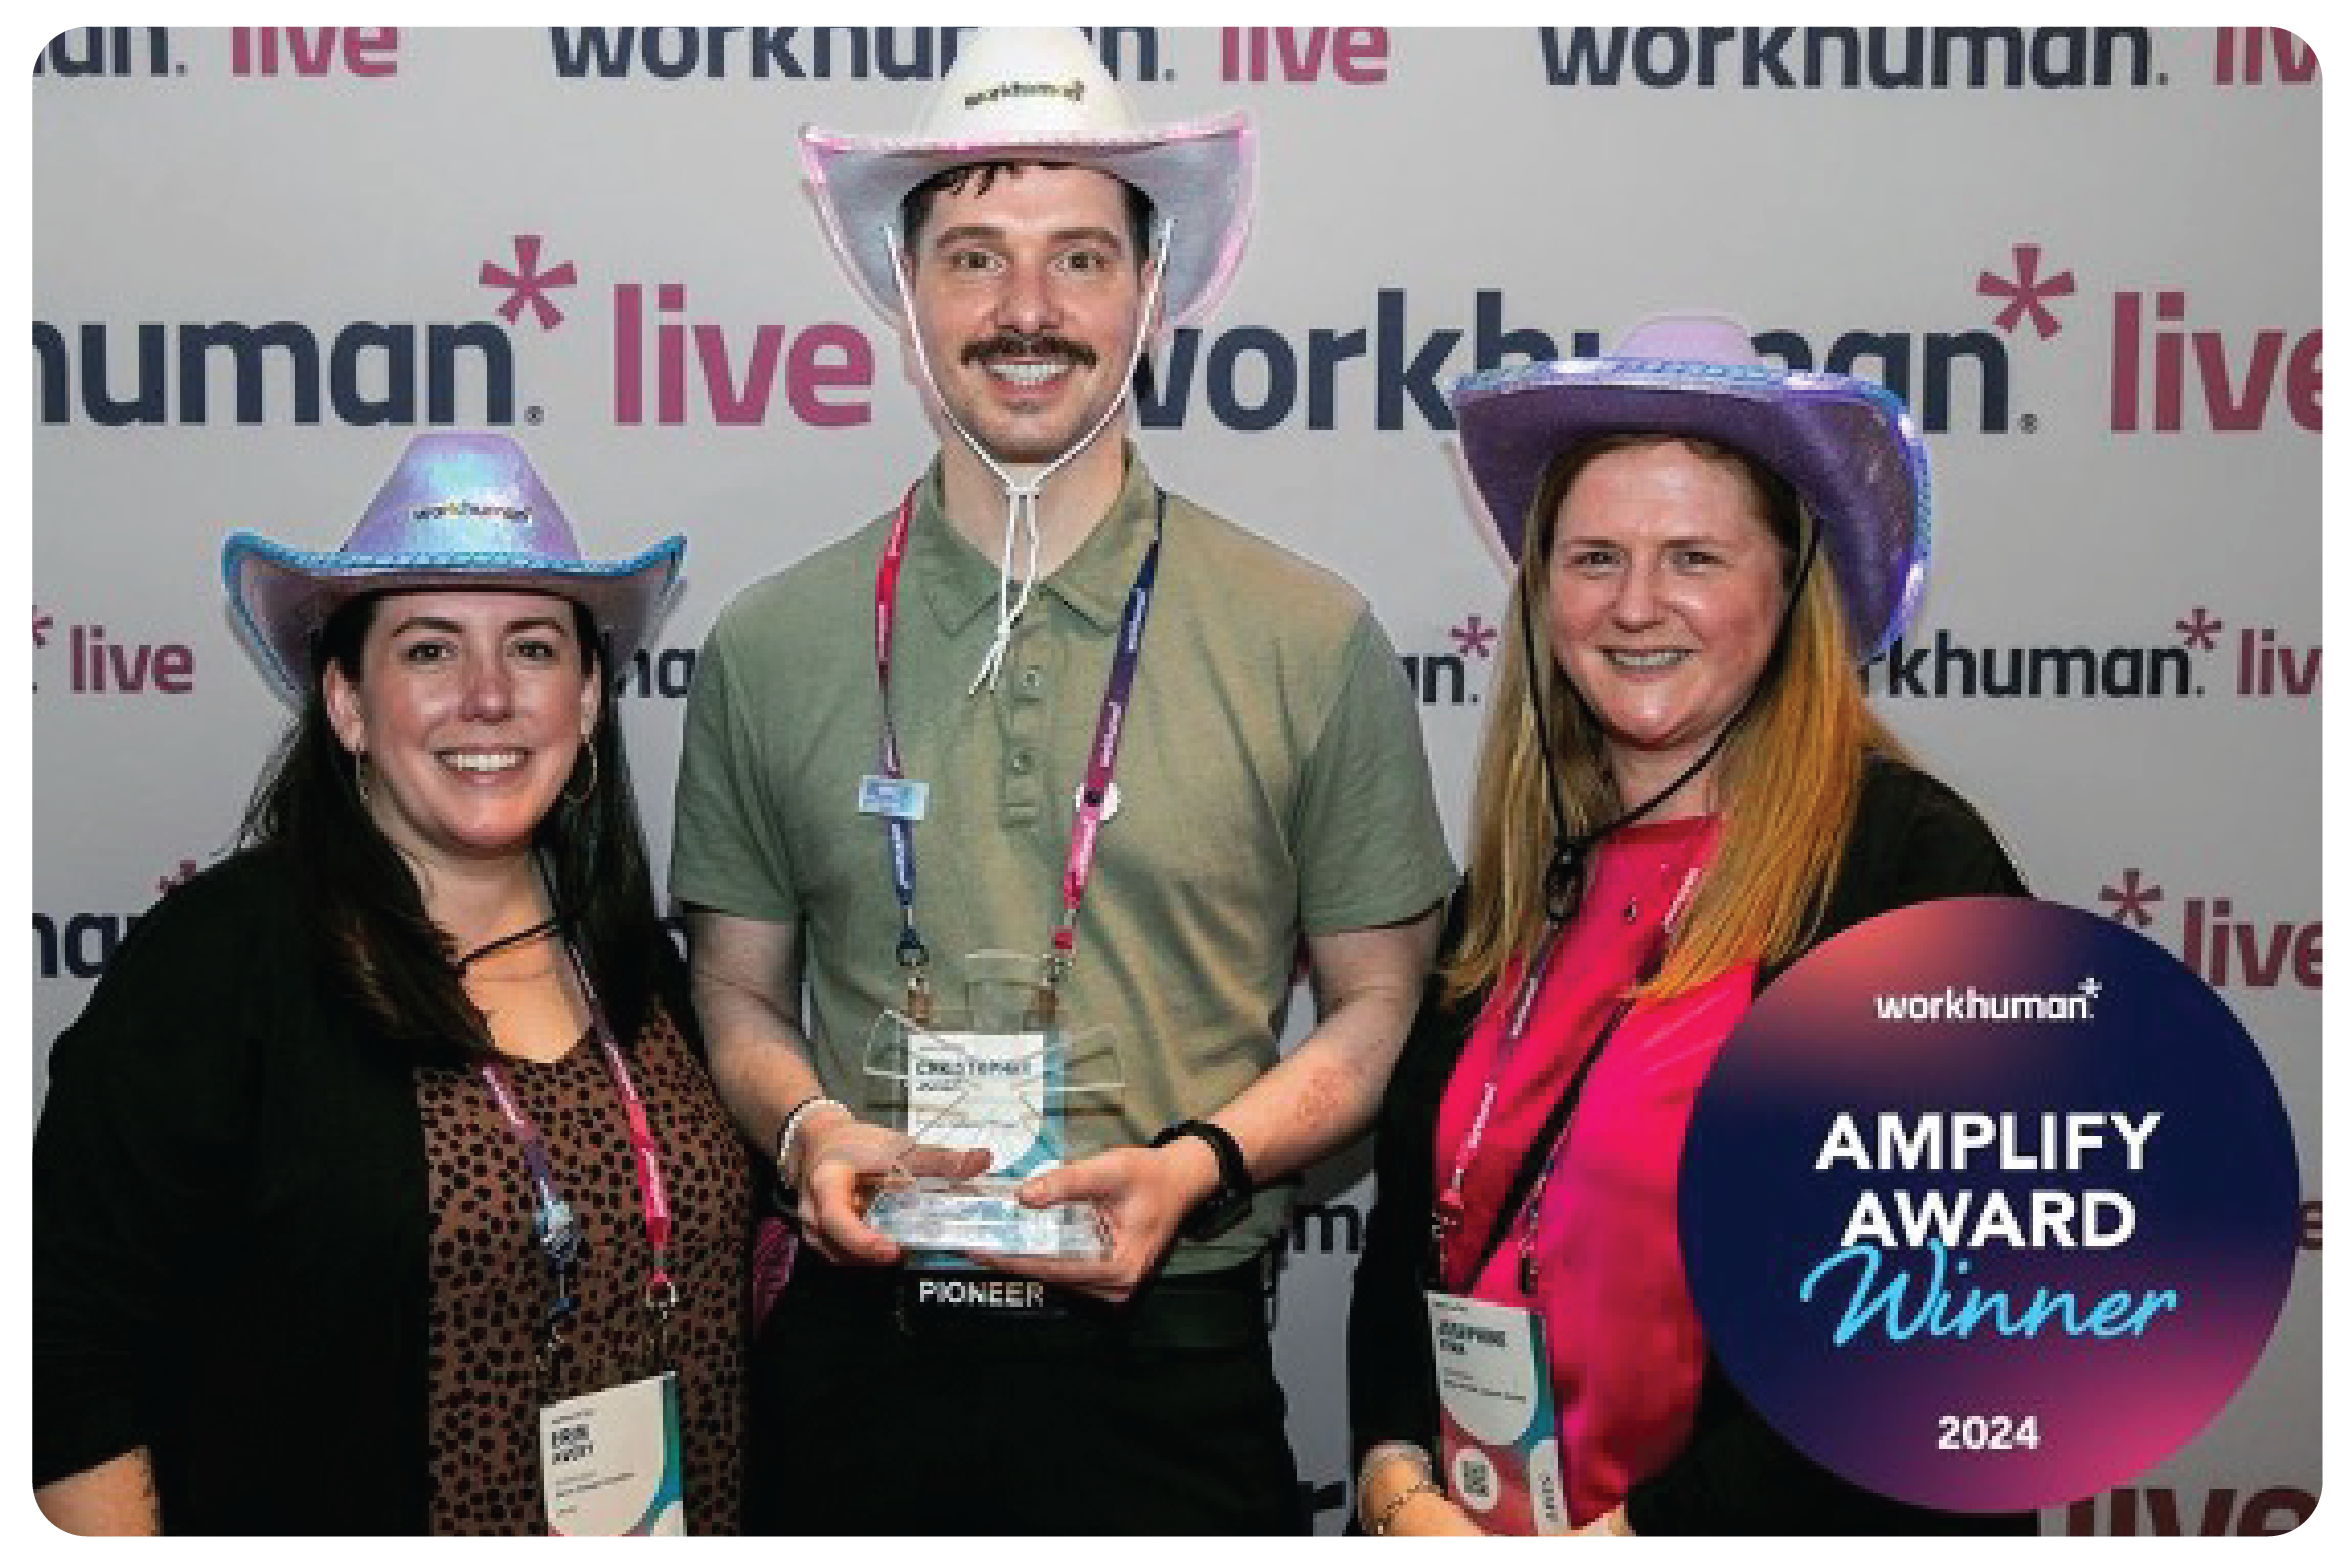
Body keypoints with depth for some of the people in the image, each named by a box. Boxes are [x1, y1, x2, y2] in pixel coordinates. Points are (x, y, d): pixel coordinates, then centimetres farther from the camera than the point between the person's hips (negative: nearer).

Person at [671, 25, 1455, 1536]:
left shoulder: (1314, 643, -3)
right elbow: (740, 993, 10)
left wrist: (1198, 1165, -13)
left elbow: (1382, 1006, 2)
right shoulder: (771, 647, 3)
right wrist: (807, 1126, -10)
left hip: (1170, 1355, -1)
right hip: (855, 1348, 2)